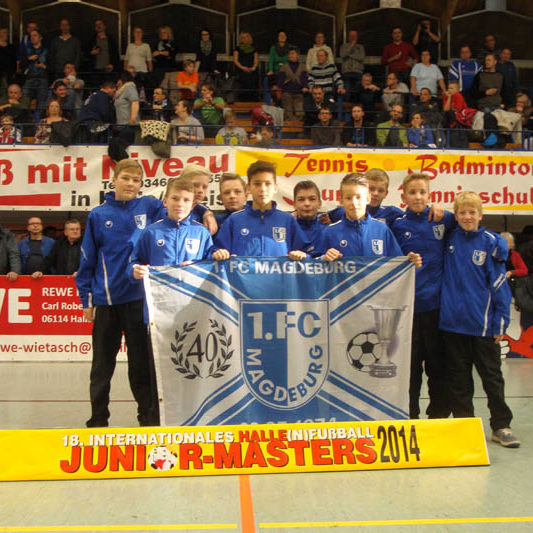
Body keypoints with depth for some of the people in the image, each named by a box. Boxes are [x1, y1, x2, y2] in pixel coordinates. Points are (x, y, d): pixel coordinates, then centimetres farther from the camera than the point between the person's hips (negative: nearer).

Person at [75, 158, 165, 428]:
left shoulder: (149, 207, 1)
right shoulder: (98, 215, 3)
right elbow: (87, 259, 5)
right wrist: (86, 299, 5)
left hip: (140, 297, -1)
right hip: (106, 300, 1)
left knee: (142, 362, 8)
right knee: (102, 365, 11)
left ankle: (149, 417, 20)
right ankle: (98, 419, 23)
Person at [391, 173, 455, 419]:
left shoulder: (443, 219, 2)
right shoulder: (397, 225, 3)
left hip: (436, 302, 1)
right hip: (407, 304, 0)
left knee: (438, 361, 10)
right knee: (410, 362, 7)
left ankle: (439, 413, 25)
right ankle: (409, 415, 21)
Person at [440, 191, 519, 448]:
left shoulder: (491, 242, -4)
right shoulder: (450, 239, 3)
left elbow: (499, 282, -5)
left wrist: (500, 322, -8)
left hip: (482, 323, -2)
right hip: (453, 321, 3)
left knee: (492, 376, 8)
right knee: (459, 378, 12)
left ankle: (501, 426, 17)